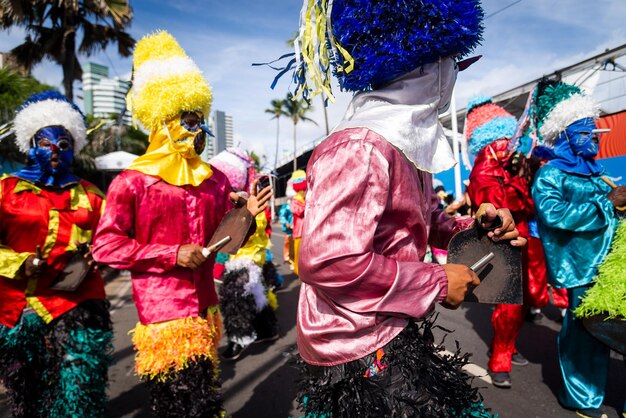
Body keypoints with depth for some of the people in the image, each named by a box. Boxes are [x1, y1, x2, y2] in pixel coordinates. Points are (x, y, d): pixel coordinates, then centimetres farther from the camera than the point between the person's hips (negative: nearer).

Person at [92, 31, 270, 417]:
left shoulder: (215, 180, 10)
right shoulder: (132, 182, -7)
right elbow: (106, 246, -10)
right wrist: (171, 255, -17)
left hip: (205, 308, 6)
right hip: (163, 315, -5)